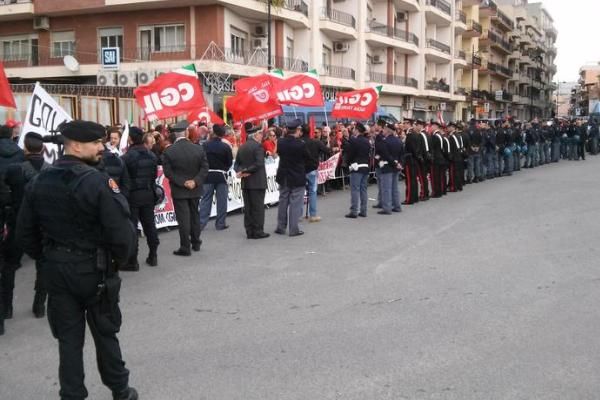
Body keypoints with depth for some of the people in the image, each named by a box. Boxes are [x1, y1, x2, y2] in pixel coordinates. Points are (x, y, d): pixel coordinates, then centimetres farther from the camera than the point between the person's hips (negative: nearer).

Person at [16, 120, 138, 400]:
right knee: (105, 333, 12)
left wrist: (46, 259, 16)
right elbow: (120, 229, -20)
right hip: (92, 269, -4)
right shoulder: (96, 181, -18)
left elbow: (25, 232, 6)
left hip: (55, 269, 5)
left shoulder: (38, 182, 3)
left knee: (68, 336, 12)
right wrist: (121, 256, -1)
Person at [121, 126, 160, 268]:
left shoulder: (127, 156, -16)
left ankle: (132, 261, 2)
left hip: (132, 195, -6)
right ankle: (153, 256, 21)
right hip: (148, 194, 6)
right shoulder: (152, 155, 3)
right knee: (149, 225, 13)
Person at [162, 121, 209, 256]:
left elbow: (168, 172, -13)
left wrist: (182, 183, -12)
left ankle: (185, 247, 3)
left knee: (183, 218, 1)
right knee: (195, 215, 17)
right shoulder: (199, 149, -6)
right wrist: (195, 182, -11)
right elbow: (205, 168, -8)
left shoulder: (168, 151, -11)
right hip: (195, 189, 3)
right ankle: (196, 243, 28)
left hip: (178, 190, -3)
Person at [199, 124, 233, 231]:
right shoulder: (226, 147, -9)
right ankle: (220, 223, 9)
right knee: (221, 200, 7)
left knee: (205, 200, 7)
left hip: (208, 175, 2)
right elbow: (230, 162, -3)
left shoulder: (205, 145, -6)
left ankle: (201, 223, 4)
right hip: (221, 175, -2)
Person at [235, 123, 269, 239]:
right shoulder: (257, 146, -11)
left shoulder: (242, 147, 11)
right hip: (257, 182, -7)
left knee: (248, 207, 10)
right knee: (258, 207, 0)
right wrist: (246, 171, -14)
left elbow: (237, 164, 9)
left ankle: (249, 231, 13)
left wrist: (241, 171, -8)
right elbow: (259, 163, -20)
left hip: (245, 182, 7)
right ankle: (258, 231, 3)